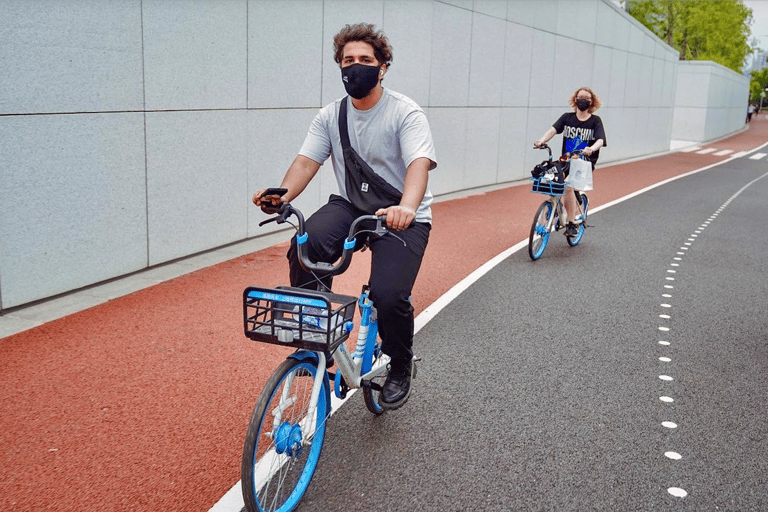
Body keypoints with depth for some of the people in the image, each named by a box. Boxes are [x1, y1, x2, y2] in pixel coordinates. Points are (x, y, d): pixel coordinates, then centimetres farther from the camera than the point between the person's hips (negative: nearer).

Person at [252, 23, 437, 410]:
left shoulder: (405, 113, -11)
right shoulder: (330, 116, 3)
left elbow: (419, 164, -27)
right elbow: (306, 161, -7)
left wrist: (406, 208, -48)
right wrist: (282, 196, -29)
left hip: (402, 216, -3)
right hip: (350, 205, 4)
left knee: (388, 296, -23)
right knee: (303, 248, -28)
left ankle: (400, 370, 8)